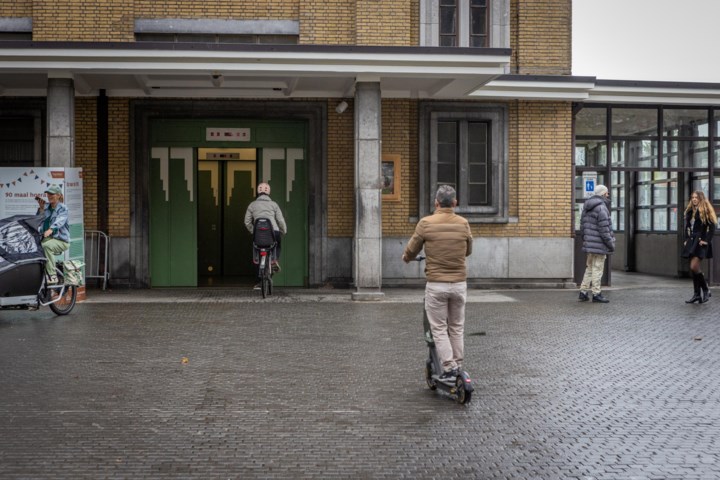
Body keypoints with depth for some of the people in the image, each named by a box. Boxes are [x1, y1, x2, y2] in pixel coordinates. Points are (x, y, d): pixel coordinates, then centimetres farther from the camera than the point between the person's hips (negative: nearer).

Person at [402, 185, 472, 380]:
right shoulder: (463, 224, -1)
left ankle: (449, 368, 2)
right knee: (456, 327, 16)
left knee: (439, 329, 6)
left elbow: (411, 250, 1)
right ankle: (458, 367, 20)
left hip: (436, 285, -3)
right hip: (459, 283, 3)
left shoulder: (426, 223, -8)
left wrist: (406, 258, 24)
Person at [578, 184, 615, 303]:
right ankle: (596, 294, 3)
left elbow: (582, 226, 15)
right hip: (599, 245, -8)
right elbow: (604, 229, -18)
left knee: (589, 268, 14)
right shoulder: (601, 208, -15)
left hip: (589, 244, 8)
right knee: (597, 269, -2)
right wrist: (611, 244, -11)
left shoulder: (586, 208, 12)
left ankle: (583, 292, 14)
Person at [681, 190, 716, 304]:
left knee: (694, 267, -16)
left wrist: (706, 240, -15)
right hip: (692, 241, 7)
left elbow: (712, 227, -9)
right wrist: (686, 239, 11)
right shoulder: (690, 211, 15)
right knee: (693, 269, 6)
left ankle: (706, 290, 1)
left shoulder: (706, 211, -6)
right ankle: (696, 294, 12)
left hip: (701, 242, -7)